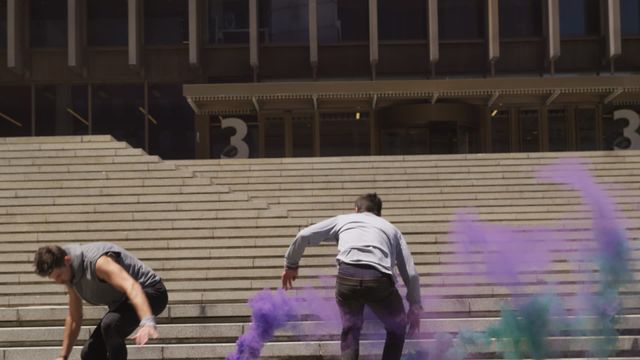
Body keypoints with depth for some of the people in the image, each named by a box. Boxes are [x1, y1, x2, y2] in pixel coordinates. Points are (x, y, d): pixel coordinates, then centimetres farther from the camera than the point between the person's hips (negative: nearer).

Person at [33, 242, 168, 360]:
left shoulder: (98, 261, -30)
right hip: (121, 302, 9)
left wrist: (147, 322, -60)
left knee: (109, 325, -35)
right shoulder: (70, 276, 0)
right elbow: (74, 318, 14)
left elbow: (132, 287, -45)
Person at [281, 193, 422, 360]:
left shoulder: (343, 219, 31)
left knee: (350, 330, 25)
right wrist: (415, 307, 34)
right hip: (379, 279, 0)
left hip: (347, 276, 0)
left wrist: (291, 265, 35)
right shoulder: (391, 228, 31)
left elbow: (304, 236, 21)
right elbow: (411, 273, 24)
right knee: (397, 329, 27)